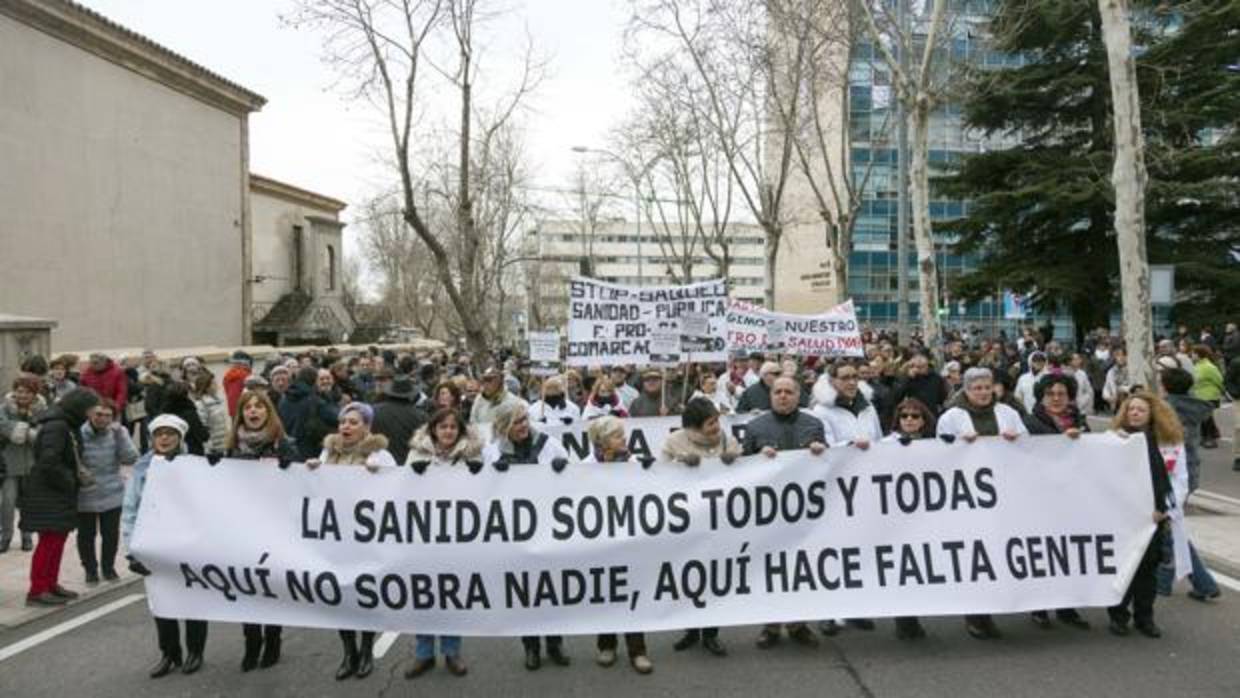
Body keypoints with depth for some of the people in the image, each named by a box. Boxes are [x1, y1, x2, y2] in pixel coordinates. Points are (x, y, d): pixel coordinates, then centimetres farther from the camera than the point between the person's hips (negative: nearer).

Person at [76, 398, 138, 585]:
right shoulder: (79, 434, -12)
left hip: (112, 494, 2)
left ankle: (108, 567, 34)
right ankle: (90, 569, 33)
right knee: (86, 535, 12)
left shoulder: (118, 432, -4)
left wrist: (120, 434, -21)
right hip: (85, 496, -1)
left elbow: (130, 458, -14)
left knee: (111, 534, 12)